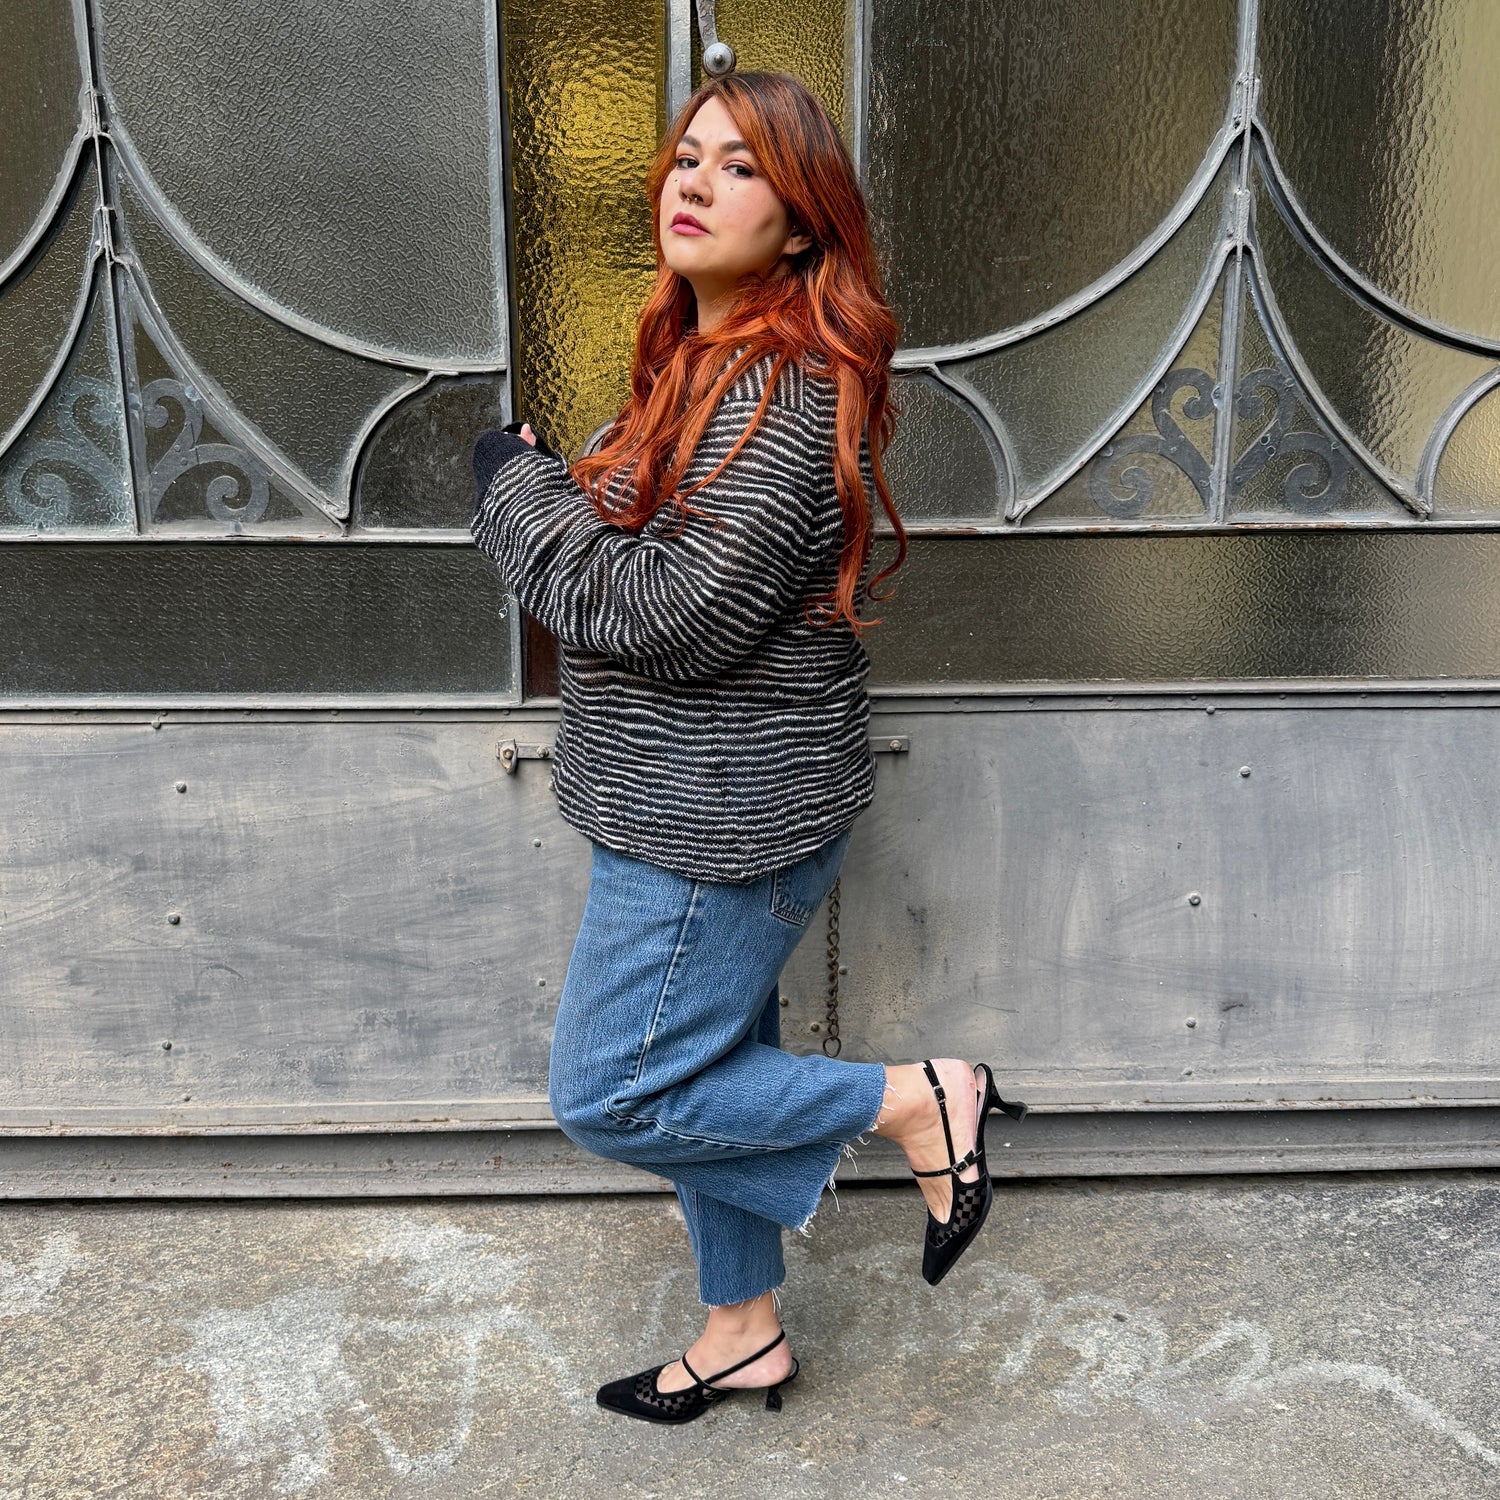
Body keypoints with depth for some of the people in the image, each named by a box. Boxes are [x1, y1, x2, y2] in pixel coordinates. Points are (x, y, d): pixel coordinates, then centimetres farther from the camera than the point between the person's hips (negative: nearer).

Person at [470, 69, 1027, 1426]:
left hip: (722, 813, -10)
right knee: (705, 1065, 20)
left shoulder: (784, 387, -21)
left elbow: (677, 612, -26)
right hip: (701, 805, 10)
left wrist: (518, 483, -14)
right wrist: (544, 480, 1)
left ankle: (922, 1101, 10)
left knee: (611, 1096, 1)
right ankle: (745, 1335, 39)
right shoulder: (711, 360, 11)